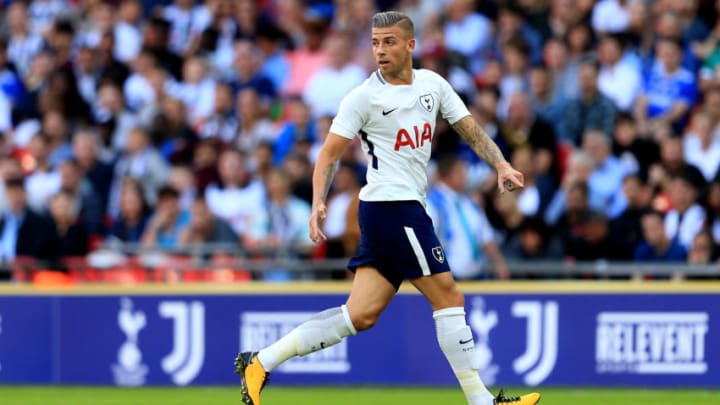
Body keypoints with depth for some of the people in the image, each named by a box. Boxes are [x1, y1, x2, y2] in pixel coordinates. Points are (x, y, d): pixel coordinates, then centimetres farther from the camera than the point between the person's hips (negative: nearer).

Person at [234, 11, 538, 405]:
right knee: (448, 297, -6)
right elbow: (329, 154, -5)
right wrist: (319, 203, -19)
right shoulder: (364, 97, -6)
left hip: (407, 207, 7)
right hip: (392, 205, -7)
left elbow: (472, 131, 14)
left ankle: (261, 361, 5)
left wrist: (501, 166, -3)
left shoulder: (432, 84, 12)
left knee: (361, 315, 3)